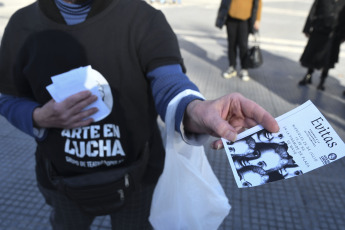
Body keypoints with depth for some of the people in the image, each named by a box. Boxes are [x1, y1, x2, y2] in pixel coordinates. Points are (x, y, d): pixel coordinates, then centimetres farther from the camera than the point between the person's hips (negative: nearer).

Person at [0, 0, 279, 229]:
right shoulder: (23, 24, -6)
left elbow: (169, 80, -32)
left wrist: (194, 110, -56)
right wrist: (39, 118, -21)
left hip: (136, 176, -2)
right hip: (64, 181, 3)